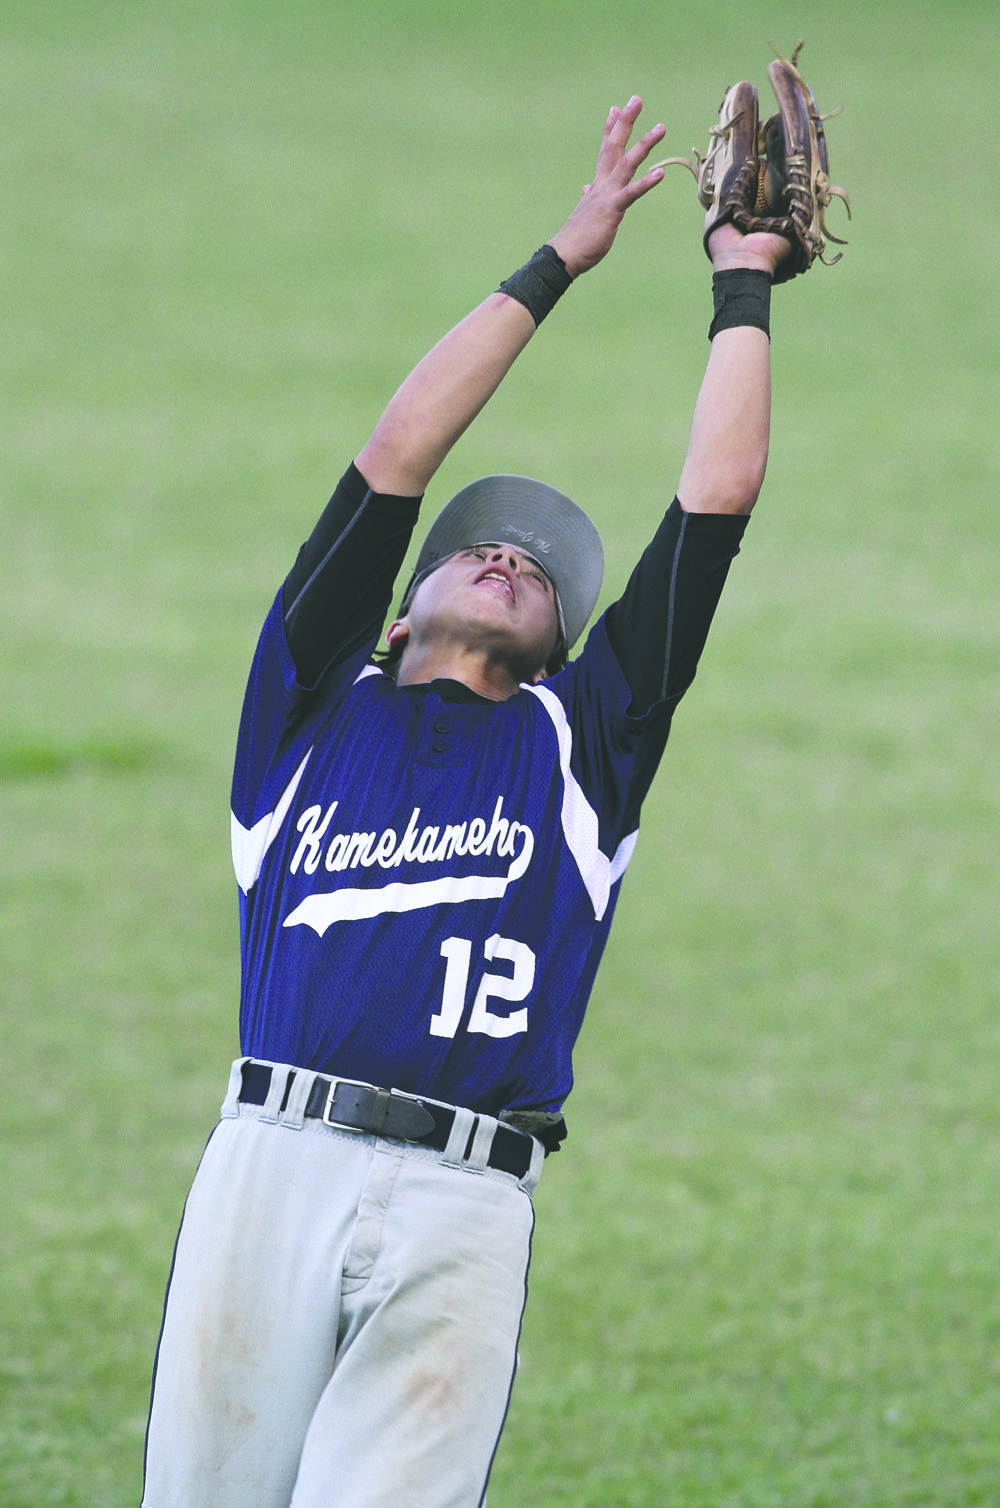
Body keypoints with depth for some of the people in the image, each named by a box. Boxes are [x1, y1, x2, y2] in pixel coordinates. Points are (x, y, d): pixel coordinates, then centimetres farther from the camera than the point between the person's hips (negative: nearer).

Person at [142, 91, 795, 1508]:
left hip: (464, 1213, 0)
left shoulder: (580, 738, 22)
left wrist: (743, 288, 28)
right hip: (272, 1164, 0)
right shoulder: (317, 705, 21)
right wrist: (556, 264, 22)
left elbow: (718, 494, 20)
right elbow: (393, 462, 16)